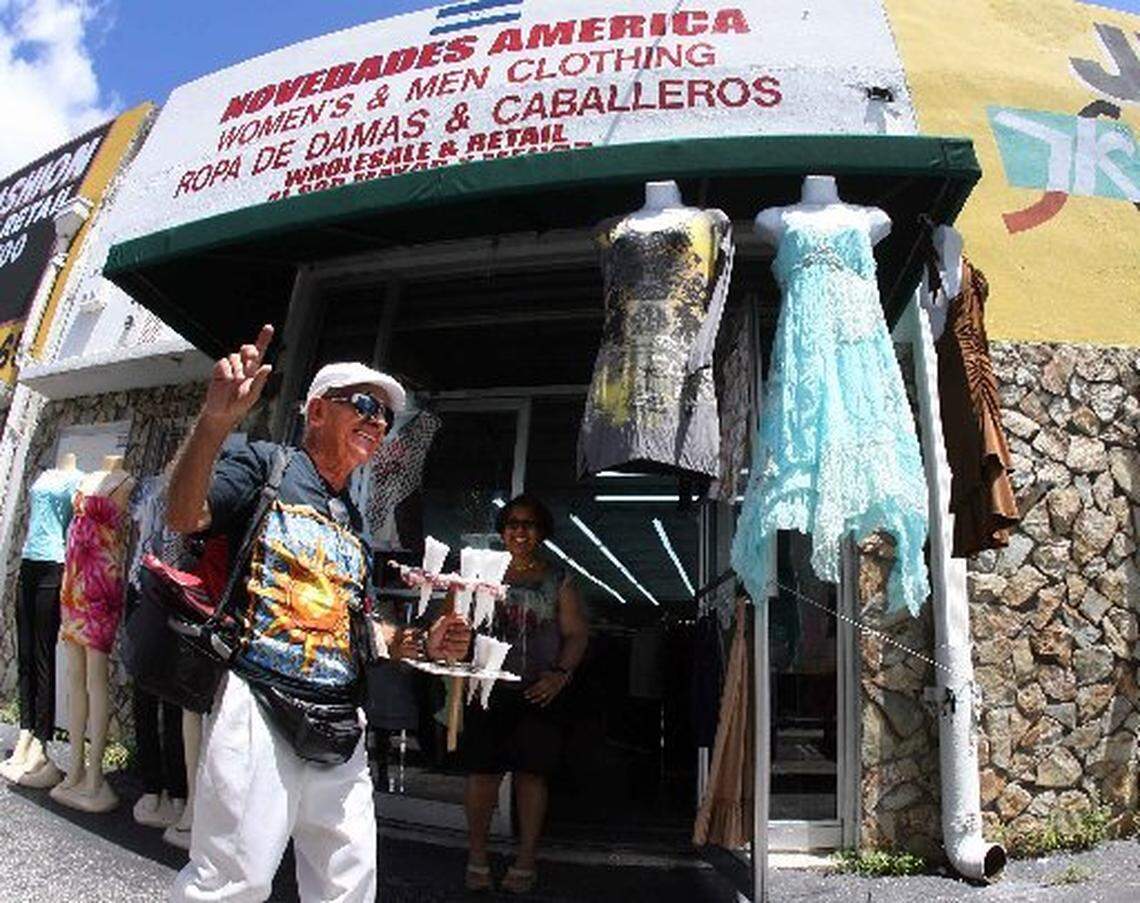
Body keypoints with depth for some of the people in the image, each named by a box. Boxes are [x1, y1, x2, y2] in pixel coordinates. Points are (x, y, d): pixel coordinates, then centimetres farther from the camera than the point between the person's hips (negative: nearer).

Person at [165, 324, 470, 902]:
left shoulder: (354, 520, 21)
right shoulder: (266, 466, 1)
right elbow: (183, 516, -18)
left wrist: (420, 643, 8)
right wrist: (215, 419, -33)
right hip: (259, 705, -7)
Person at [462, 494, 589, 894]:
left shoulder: (557, 581, 6)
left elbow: (577, 634, 4)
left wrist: (561, 673, -11)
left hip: (539, 692, 0)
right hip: (488, 688, 1)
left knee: (531, 774, 4)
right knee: (482, 772, 2)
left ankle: (525, 862, 18)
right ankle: (477, 856, 19)